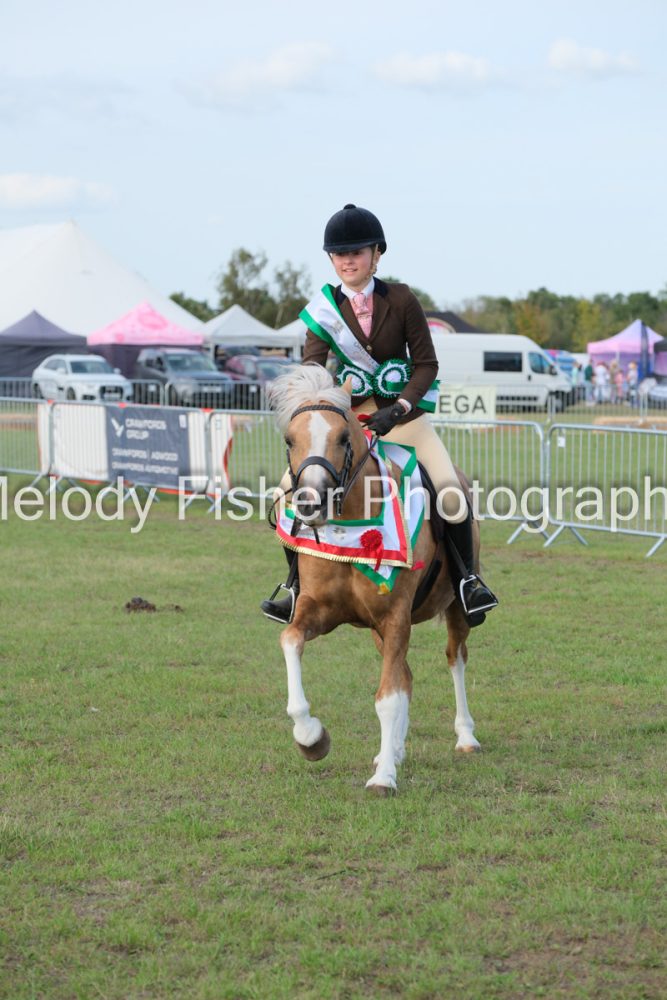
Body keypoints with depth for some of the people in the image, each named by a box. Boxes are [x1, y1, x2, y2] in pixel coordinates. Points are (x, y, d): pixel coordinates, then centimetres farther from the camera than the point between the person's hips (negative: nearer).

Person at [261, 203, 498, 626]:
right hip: (347, 414, 2)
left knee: (452, 494, -19)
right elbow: (313, 363, -11)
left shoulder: (401, 300, -6)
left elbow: (426, 365, -6)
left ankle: (468, 578, 3)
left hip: (402, 412, -2)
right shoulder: (325, 307, -2)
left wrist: (398, 408, -21)